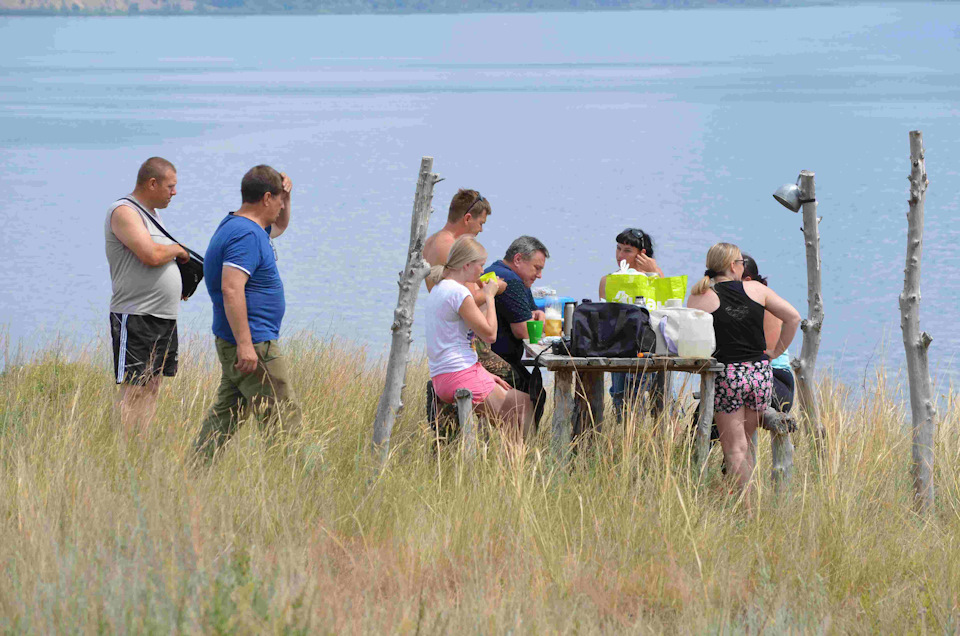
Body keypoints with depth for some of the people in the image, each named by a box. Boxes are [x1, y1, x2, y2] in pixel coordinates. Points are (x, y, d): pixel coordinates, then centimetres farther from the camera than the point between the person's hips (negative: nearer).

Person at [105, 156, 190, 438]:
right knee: (135, 391, -11)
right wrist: (178, 249, -5)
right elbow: (151, 255, -24)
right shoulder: (124, 211, -12)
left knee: (152, 388, 8)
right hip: (136, 318, -10)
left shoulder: (152, 213, 19)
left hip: (164, 318, 10)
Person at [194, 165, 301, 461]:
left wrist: (286, 193, 17)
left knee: (225, 415, 12)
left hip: (240, 345, 11)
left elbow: (280, 225, 37)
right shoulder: (246, 235, -17)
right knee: (284, 418, -7)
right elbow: (232, 289, -27)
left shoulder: (237, 226, 16)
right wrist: (245, 344, -30)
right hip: (254, 346, -11)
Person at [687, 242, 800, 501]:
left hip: (727, 376, -3)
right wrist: (776, 352, 13)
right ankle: (748, 496, 17)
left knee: (734, 449, 3)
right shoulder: (755, 289, 5)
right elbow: (793, 317, 6)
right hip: (761, 373, 3)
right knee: (746, 442, 19)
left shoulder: (701, 296, -3)